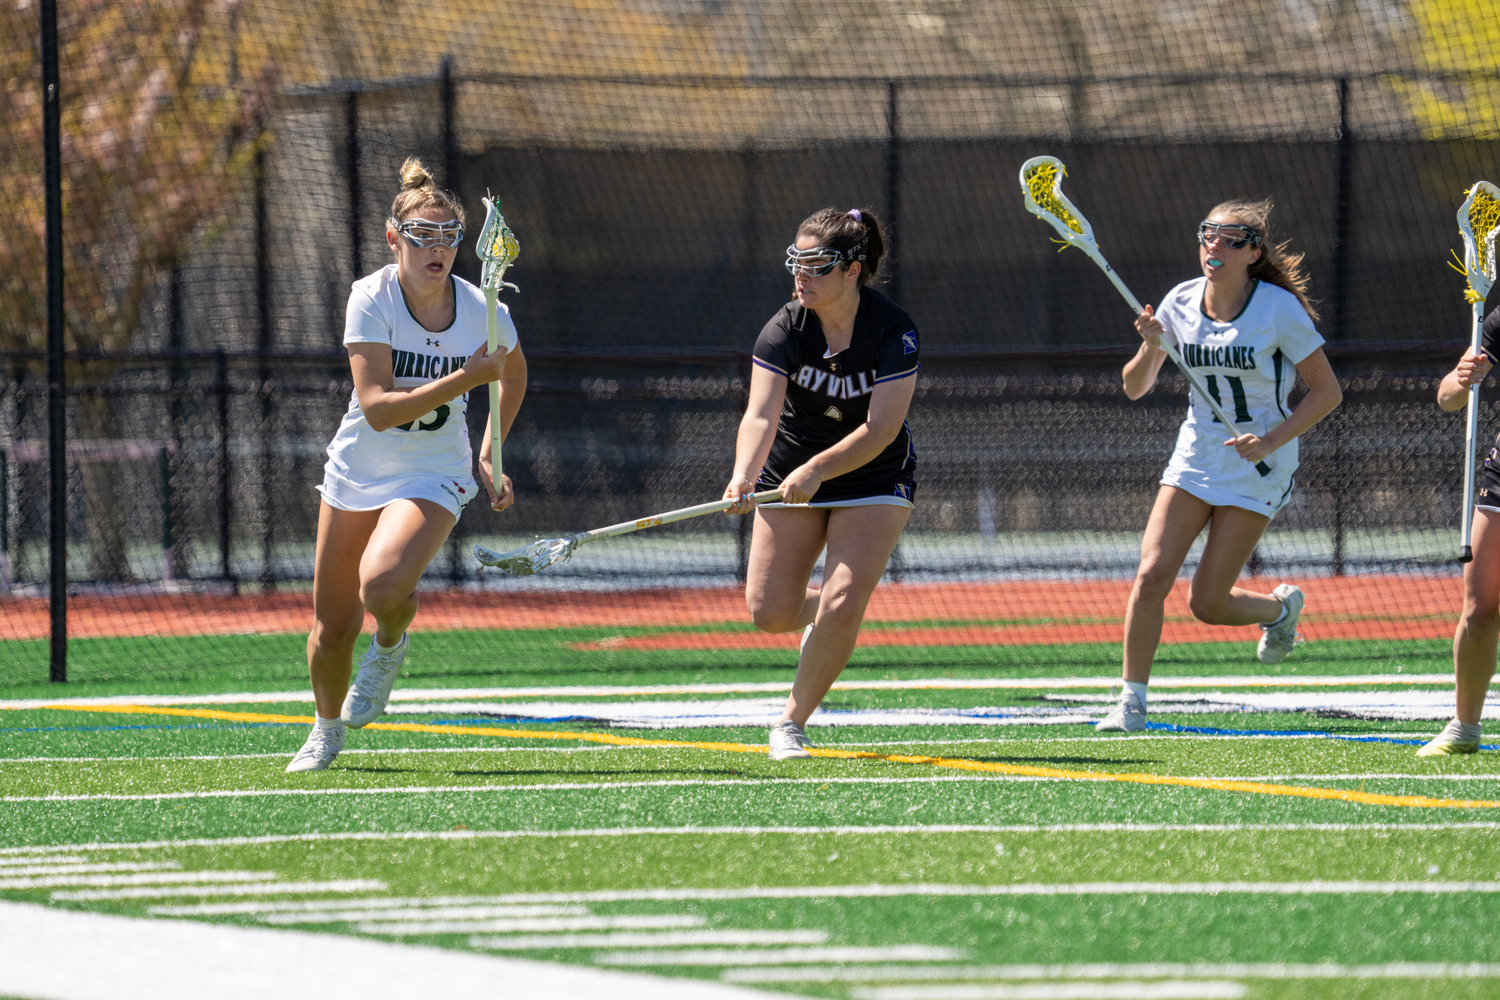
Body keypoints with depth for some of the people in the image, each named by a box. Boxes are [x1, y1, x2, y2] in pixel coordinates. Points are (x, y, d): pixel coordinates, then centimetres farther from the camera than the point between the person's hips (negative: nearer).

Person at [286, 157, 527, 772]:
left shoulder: (482, 313, -12)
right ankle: (327, 731, 38)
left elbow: (513, 371, 13)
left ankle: (390, 645, 5)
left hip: (433, 474, -1)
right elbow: (376, 408, -26)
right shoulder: (371, 298, -18)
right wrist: (465, 379, -31)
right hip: (358, 468, 1)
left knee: (382, 585, -31)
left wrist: (490, 455, 9)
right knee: (332, 631, 7)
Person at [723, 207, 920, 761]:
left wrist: (818, 469, -40)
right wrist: (744, 475, -47)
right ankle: (818, 613, 32)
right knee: (769, 613, -4)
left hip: (874, 480, -2)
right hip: (791, 475, 2)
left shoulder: (894, 332, -22)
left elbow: (881, 429, -26)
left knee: (841, 606, -18)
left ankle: (791, 721, 0)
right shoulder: (785, 329, -18)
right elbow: (761, 414, -28)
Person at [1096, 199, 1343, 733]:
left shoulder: (1279, 309, -14)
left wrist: (1272, 439, -20)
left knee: (1208, 603, -5)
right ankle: (1132, 702, -4)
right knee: (1152, 576, -13)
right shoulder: (1180, 303, -2)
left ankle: (1280, 607, 28)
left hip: (1258, 468, -4)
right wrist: (1150, 349, -17)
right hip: (1195, 461, 4)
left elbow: (1327, 390, -9)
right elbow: (1135, 388, 5)